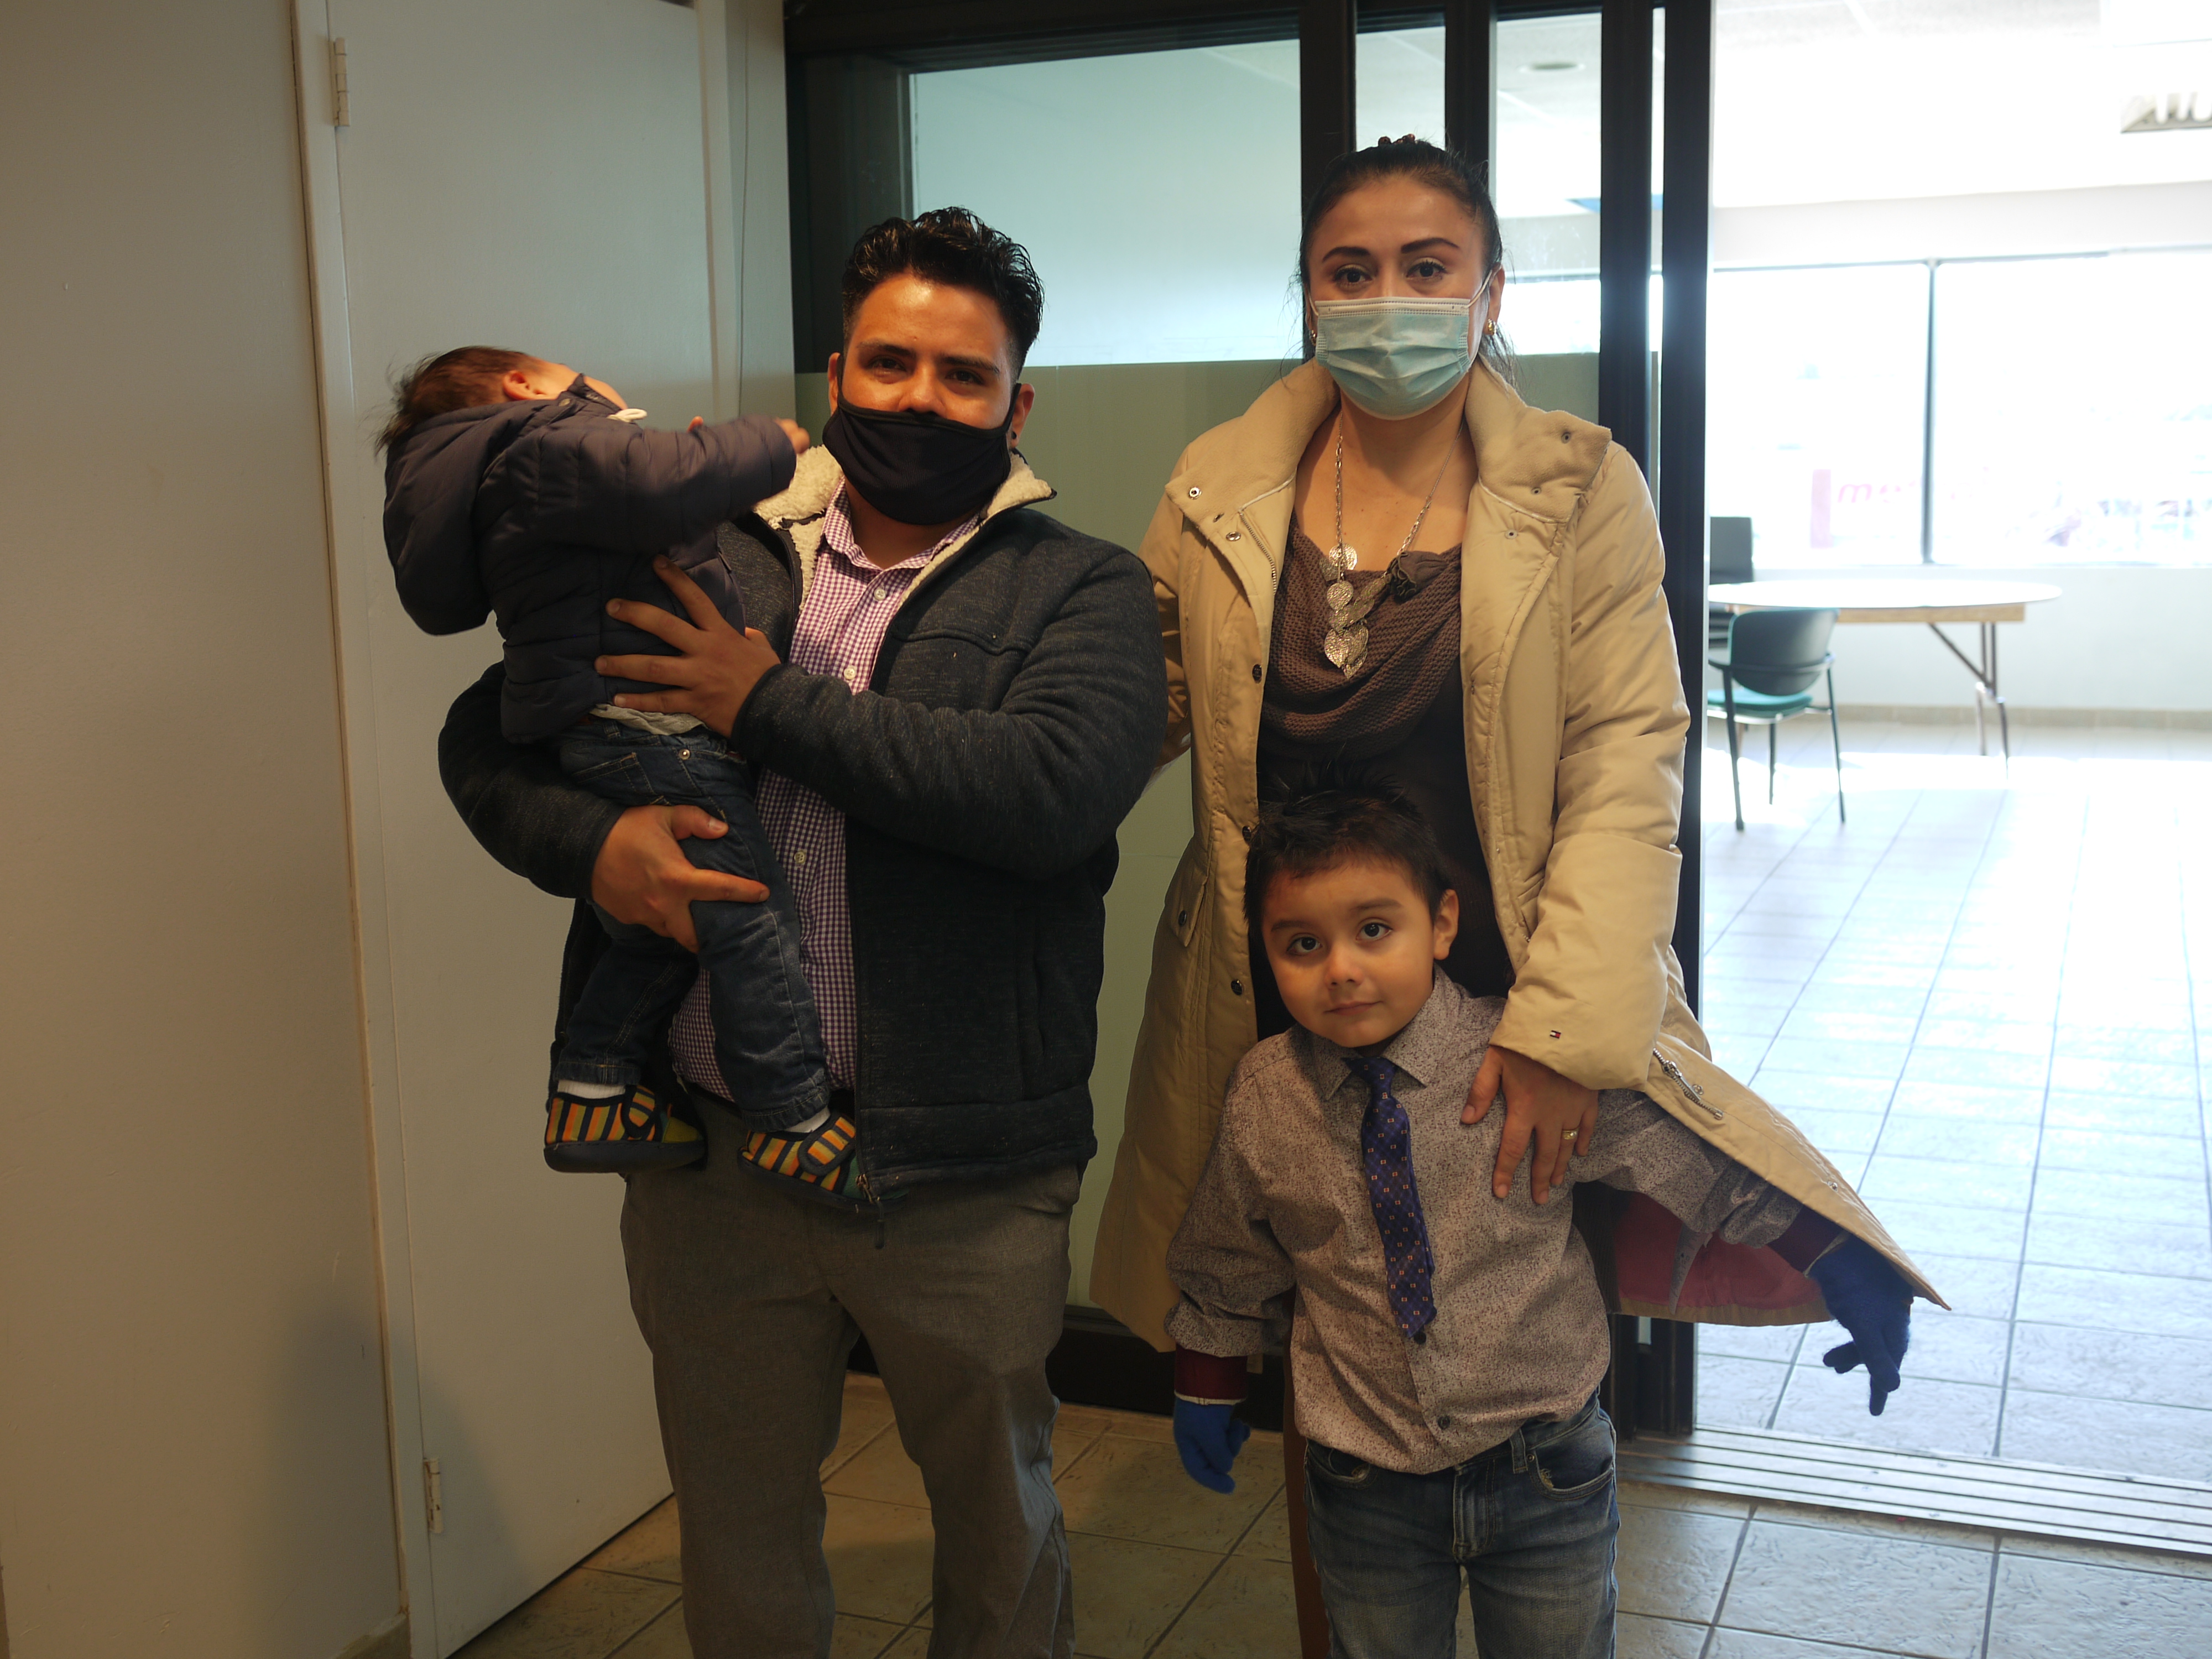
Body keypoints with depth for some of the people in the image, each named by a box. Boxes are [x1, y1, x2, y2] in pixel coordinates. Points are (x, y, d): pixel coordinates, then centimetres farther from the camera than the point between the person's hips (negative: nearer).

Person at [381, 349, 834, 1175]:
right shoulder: (548, 445, -7)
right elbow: (662, 490, -25)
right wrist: (766, 444, -11)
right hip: (643, 727, -11)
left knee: (652, 930, 19)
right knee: (751, 923, -7)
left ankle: (589, 1097, 27)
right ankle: (794, 1122, 0)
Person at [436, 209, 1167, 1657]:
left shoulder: (1080, 592, -4)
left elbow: (1058, 785, -24)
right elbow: (487, 735, 9)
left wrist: (778, 705, -18)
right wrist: (588, 841, -14)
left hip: (966, 1182, -2)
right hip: (713, 1157, 3)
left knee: (999, 1522, 19)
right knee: (740, 1536, 21)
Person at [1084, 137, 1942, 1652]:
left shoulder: (1581, 494, -3)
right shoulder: (1218, 499, 3)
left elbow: (1627, 763, -8)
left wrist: (1565, 1030, -17)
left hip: (1505, 1015, -2)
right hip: (1285, 1019, 2)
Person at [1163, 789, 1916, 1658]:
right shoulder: (1264, 1096, -10)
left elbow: (1694, 1159, -11)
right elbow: (1225, 1262, 6)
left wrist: (1837, 1259, -14)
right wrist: (1206, 1389, 14)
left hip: (1545, 1476, -1)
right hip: (1368, 1486, 1)